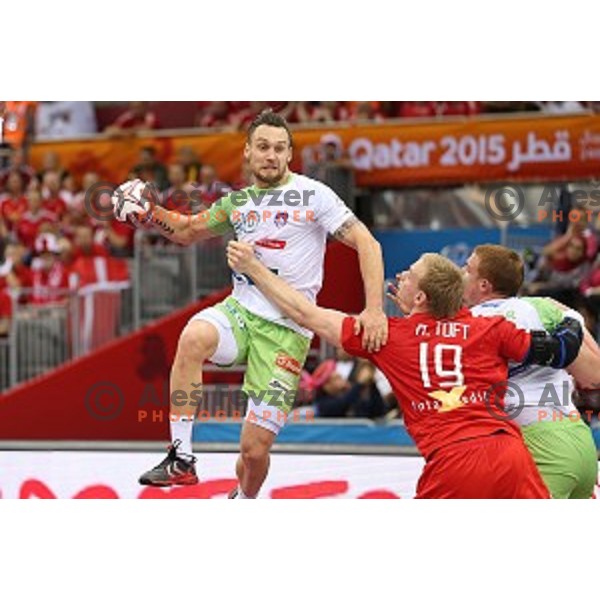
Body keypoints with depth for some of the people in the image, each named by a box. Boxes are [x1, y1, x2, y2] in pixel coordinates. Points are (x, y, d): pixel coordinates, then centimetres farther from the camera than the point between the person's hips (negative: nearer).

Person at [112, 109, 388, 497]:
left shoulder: (312, 195, -3)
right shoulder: (238, 202, 13)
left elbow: (366, 244, -7)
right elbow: (187, 232, 28)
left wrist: (374, 309, -20)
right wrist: (144, 211, 9)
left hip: (287, 330, -3)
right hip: (240, 310, 4)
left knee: (255, 450, -6)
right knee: (193, 338, -35)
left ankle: (243, 503, 29)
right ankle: (181, 459, -28)